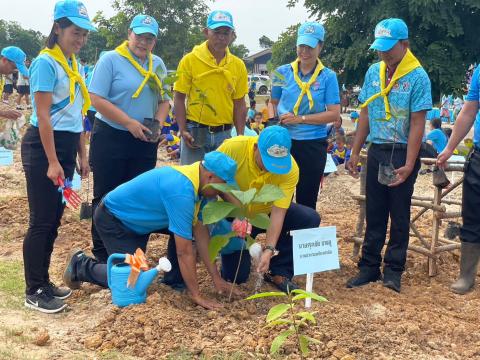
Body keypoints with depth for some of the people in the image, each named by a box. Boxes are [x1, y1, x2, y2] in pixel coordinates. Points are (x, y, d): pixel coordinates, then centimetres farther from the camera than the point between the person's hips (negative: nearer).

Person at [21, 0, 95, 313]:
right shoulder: (46, 62, -12)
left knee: (54, 220, 13)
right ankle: (33, 293, 8)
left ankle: (44, 282, 24)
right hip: (43, 147, -8)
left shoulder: (75, 65, 13)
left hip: (66, 146, 8)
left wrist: (81, 156, 16)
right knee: (42, 222, -3)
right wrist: (52, 163, -19)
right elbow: (43, 116, -16)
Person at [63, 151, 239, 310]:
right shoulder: (181, 191, -35)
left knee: (186, 227, -2)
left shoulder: (193, 179, -9)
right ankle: (81, 265, 7)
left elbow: (200, 233, -5)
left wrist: (216, 278, -6)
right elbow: (185, 251, -32)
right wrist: (196, 296, -25)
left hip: (137, 217, 9)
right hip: (112, 218, -9)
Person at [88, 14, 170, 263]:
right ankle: (101, 253, 15)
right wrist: (130, 123, -18)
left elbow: (163, 100, 15)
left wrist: (157, 124, -5)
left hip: (144, 142, 5)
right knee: (107, 197, 3)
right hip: (111, 138, -5)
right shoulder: (111, 59, -8)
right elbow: (97, 99, -14)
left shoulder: (158, 64, 9)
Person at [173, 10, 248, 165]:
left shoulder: (238, 65, 3)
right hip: (196, 131, -3)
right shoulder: (190, 60, -6)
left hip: (224, 134, 3)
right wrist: (183, 131, -10)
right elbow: (179, 98, -3)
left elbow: (239, 103, 8)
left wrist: (240, 136, 2)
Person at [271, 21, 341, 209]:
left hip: (313, 144, -1)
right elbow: (273, 103, 13)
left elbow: (334, 114, -8)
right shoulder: (283, 72, 3)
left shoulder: (328, 76, -3)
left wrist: (301, 119, -15)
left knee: (307, 200, 11)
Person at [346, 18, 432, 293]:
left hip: (402, 153, -5)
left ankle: (394, 269, 17)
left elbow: (417, 124, -14)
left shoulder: (417, 77, -12)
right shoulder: (374, 72, 5)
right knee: (374, 213, 10)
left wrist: (408, 165, -18)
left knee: (399, 215, 6)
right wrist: (355, 152, 8)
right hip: (376, 151, 5)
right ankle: (370, 266, 18)